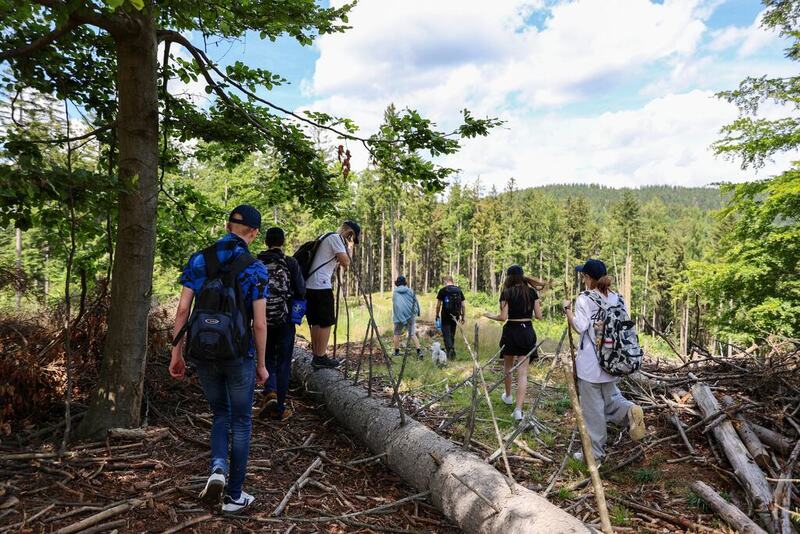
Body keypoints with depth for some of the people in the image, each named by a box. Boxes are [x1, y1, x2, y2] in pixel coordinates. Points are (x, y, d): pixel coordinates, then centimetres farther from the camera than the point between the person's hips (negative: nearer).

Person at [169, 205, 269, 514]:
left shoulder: (198, 260, 1)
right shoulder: (255, 268, -8)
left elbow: (182, 309, -2)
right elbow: (259, 323, -9)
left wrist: (176, 354, 5)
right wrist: (261, 364, 2)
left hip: (202, 353, 3)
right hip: (239, 355, -3)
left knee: (220, 414, 23)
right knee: (241, 422, 13)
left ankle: (218, 468, -1)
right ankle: (234, 496, 19)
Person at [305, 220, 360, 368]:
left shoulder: (326, 238, 23)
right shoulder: (335, 238, -6)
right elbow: (345, 262, -11)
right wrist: (346, 250, 6)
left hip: (310, 286, 10)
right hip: (321, 286, -10)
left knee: (316, 323, 13)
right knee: (326, 323, -3)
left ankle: (316, 356, 19)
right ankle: (321, 358, 1)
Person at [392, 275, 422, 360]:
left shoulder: (395, 293, -8)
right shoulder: (410, 291, 0)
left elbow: (396, 306, -17)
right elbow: (416, 302, 4)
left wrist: (402, 320, -19)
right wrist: (417, 312, 21)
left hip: (399, 315, -2)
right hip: (411, 315, 2)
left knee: (397, 333, 17)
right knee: (412, 334, 6)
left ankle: (397, 351, 21)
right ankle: (419, 351, -9)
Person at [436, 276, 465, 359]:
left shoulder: (443, 290, -5)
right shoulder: (459, 290, 6)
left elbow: (438, 305, -4)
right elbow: (463, 305, 6)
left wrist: (437, 315, 9)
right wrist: (463, 317, 13)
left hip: (446, 315, -4)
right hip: (455, 316, 4)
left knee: (446, 333, -1)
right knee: (452, 334, 17)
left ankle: (450, 349, -19)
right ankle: (452, 349, 20)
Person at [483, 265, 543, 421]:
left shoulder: (507, 293, -5)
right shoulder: (532, 292, 2)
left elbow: (503, 316, -11)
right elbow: (539, 316, 1)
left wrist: (490, 316, 7)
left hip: (511, 331, -1)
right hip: (528, 332, 2)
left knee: (508, 366, 23)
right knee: (523, 372, -1)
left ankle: (508, 396, 42)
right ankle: (518, 409, -10)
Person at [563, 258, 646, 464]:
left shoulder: (585, 299, -14)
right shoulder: (617, 298, 5)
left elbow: (579, 326, -21)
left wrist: (567, 309, -9)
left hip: (590, 364, -6)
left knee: (592, 408, 4)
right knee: (610, 398, 23)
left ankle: (594, 453, 14)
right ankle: (629, 410, -7)